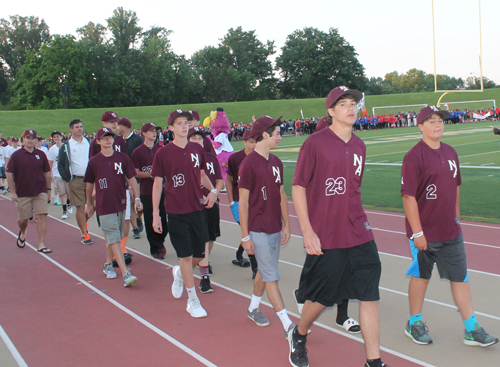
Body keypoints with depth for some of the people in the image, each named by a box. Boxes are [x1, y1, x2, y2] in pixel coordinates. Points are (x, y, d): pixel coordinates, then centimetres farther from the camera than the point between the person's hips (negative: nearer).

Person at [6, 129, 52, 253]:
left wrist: (48, 190, 9)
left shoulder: (41, 154, 5)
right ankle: (22, 233, 42)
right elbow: (9, 173, 0)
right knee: (23, 219, 7)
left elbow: (47, 173, 11)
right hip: (23, 193, -1)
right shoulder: (16, 155, -1)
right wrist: (12, 192, -4)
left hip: (40, 192, 1)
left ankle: (41, 244, -2)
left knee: (42, 216, -7)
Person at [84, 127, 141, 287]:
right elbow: (89, 184, 9)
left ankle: (108, 265, 35)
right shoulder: (94, 161, -1)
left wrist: (137, 198, -1)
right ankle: (126, 275, -15)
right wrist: (89, 204, 16)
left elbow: (131, 178, 5)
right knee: (114, 239, -8)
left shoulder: (122, 158, 2)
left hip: (121, 203, 3)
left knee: (113, 237, 14)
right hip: (104, 205, -3)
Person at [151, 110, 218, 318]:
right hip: (176, 212, -4)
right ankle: (192, 301, 11)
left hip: (197, 209, 4)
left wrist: (212, 189, 1)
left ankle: (179, 273, 41)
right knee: (186, 255, -2)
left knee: (199, 255, 8)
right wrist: (155, 214, -4)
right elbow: (157, 184, -2)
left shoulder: (197, 149, 6)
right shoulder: (163, 153, -5)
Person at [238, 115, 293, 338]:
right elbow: (243, 201, -13)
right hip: (258, 231, -7)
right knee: (271, 276, -2)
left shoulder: (276, 162, 8)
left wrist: (286, 224, 13)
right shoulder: (249, 164, -14)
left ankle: (253, 308, 37)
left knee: (264, 271, 18)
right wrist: (245, 236, -12)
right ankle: (288, 326, 0)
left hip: (275, 229, 7)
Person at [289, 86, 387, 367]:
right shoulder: (315, 143, -8)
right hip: (325, 238, -5)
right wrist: (308, 232, -13)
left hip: (359, 236, 5)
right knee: (321, 298, 8)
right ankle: (299, 336, 37)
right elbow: (298, 188, -8)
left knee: (370, 294, 1)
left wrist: (360, 222, 17)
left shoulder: (359, 146, 10)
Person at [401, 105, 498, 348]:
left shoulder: (450, 153, 8)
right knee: (421, 275, 9)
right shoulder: (414, 157, -15)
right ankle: (414, 323, 28)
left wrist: (456, 217, 18)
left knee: (460, 277, 9)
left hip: (451, 231, 6)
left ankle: (472, 329, 18)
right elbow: (408, 196, -18)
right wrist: (417, 232, -19)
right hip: (424, 232, -6)